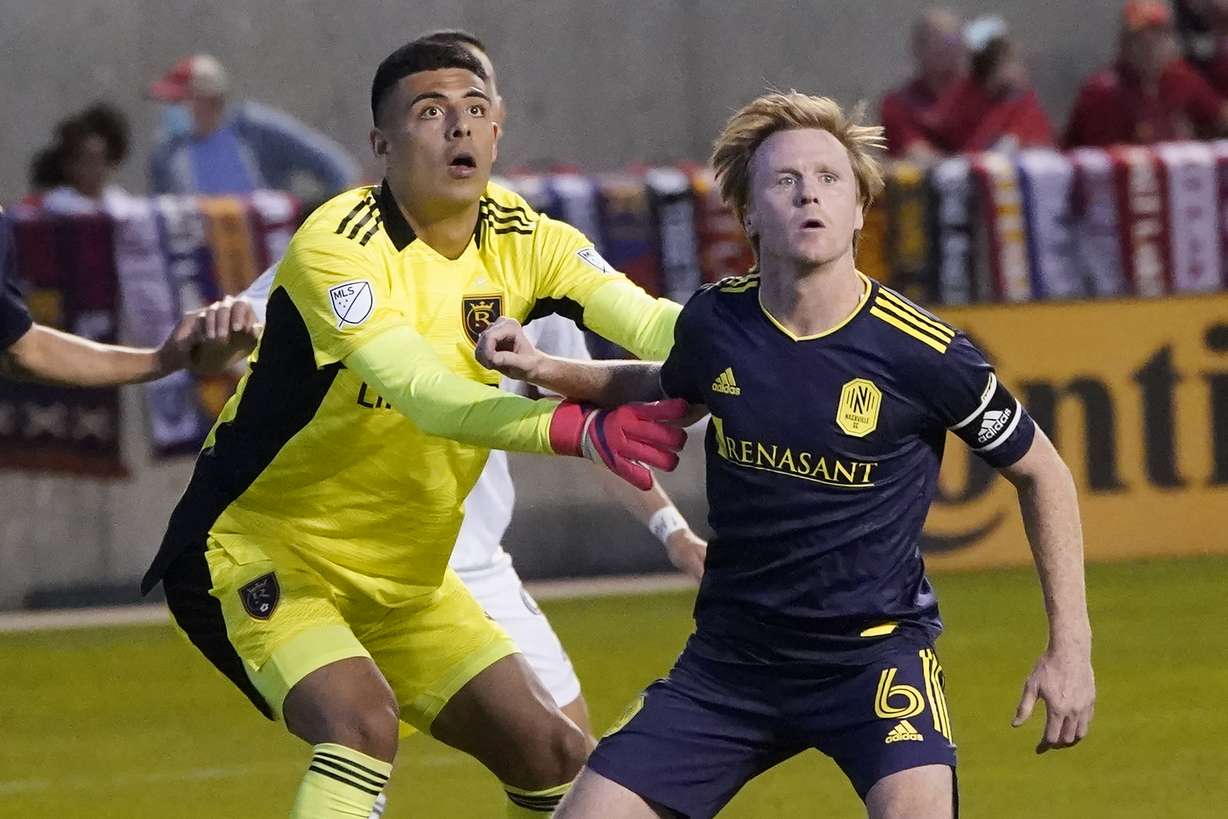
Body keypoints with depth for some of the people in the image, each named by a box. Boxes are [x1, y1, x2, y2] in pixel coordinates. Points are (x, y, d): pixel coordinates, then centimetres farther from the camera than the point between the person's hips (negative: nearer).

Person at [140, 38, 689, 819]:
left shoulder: (521, 240, -4)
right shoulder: (338, 244, -23)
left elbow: (651, 323, -18)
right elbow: (426, 398, -37)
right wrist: (582, 430, -51)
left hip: (403, 578, 7)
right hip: (260, 548, -7)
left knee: (556, 756, 2)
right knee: (362, 722, -32)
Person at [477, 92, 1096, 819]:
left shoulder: (922, 353, -16)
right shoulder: (715, 322, -5)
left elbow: (1042, 473, -1)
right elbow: (667, 388, 22)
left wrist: (1070, 646, -3)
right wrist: (541, 369, 6)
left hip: (875, 649, -4)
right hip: (734, 653, 4)